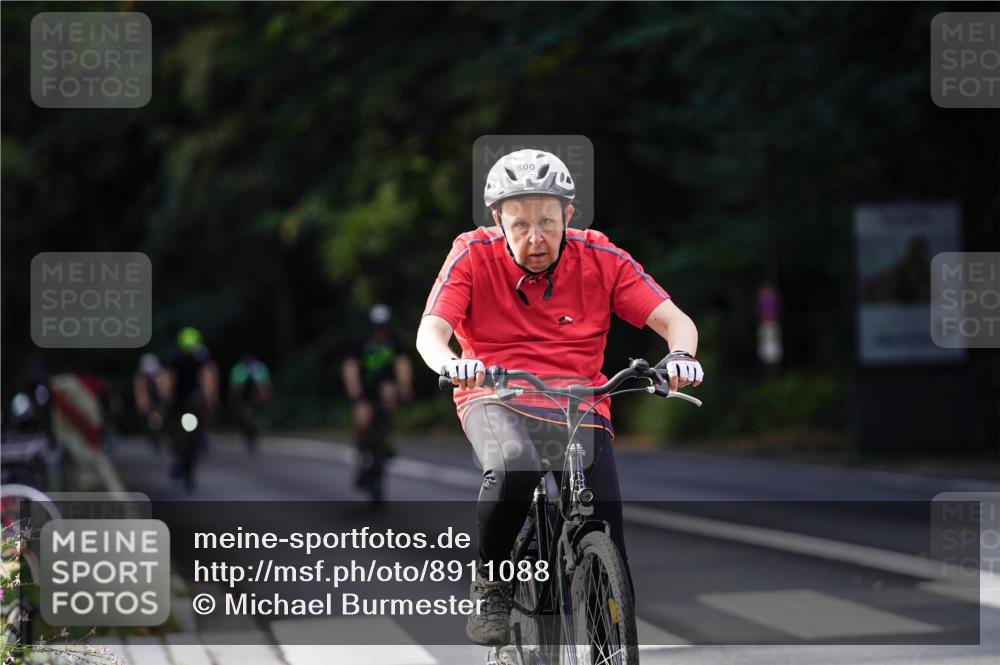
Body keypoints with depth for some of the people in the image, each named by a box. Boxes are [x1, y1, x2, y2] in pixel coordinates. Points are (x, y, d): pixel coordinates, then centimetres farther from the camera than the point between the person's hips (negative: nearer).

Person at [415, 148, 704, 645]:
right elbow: (431, 330, -14)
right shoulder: (474, 255, -4)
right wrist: (449, 364, -38)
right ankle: (488, 586, -13)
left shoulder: (600, 259, -2)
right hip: (497, 399, -2)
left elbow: (674, 320, -5)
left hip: (578, 404, 2)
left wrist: (680, 355, -28)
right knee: (513, 468, -36)